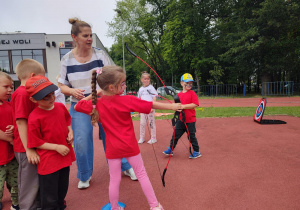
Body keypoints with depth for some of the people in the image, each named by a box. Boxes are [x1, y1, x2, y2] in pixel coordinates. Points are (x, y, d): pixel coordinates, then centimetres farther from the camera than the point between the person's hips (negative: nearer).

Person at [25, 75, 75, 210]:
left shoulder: (60, 107, -3)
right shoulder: (34, 118, -21)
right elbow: (35, 143, -14)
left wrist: (70, 131, -2)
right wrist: (56, 147, -20)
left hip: (65, 157, 6)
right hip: (48, 162, -6)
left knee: (62, 190, 27)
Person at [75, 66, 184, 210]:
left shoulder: (96, 103, -7)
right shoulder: (127, 100, -17)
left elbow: (77, 106, 9)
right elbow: (152, 105, -11)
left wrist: (93, 94, 8)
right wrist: (171, 106, 0)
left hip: (113, 148, 3)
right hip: (129, 146, -2)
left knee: (114, 180, 15)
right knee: (141, 174, 14)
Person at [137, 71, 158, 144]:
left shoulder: (151, 87, -4)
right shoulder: (141, 89, 11)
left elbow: (154, 98, -9)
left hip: (150, 109, -5)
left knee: (151, 123, 4)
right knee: (142, 123, 8)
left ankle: (153, 138, 15)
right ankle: (141, 138, 21)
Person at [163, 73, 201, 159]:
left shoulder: (192, 93, -8)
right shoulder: (179, 94, 6)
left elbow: (195, 104, -19)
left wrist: (183, 106, -23)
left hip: (190, 120, -5)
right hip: (180, 119, 5)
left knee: (191, 136, 6)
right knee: (175, 135, 10)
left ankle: (196, 152, 24)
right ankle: (170, 150, 25)